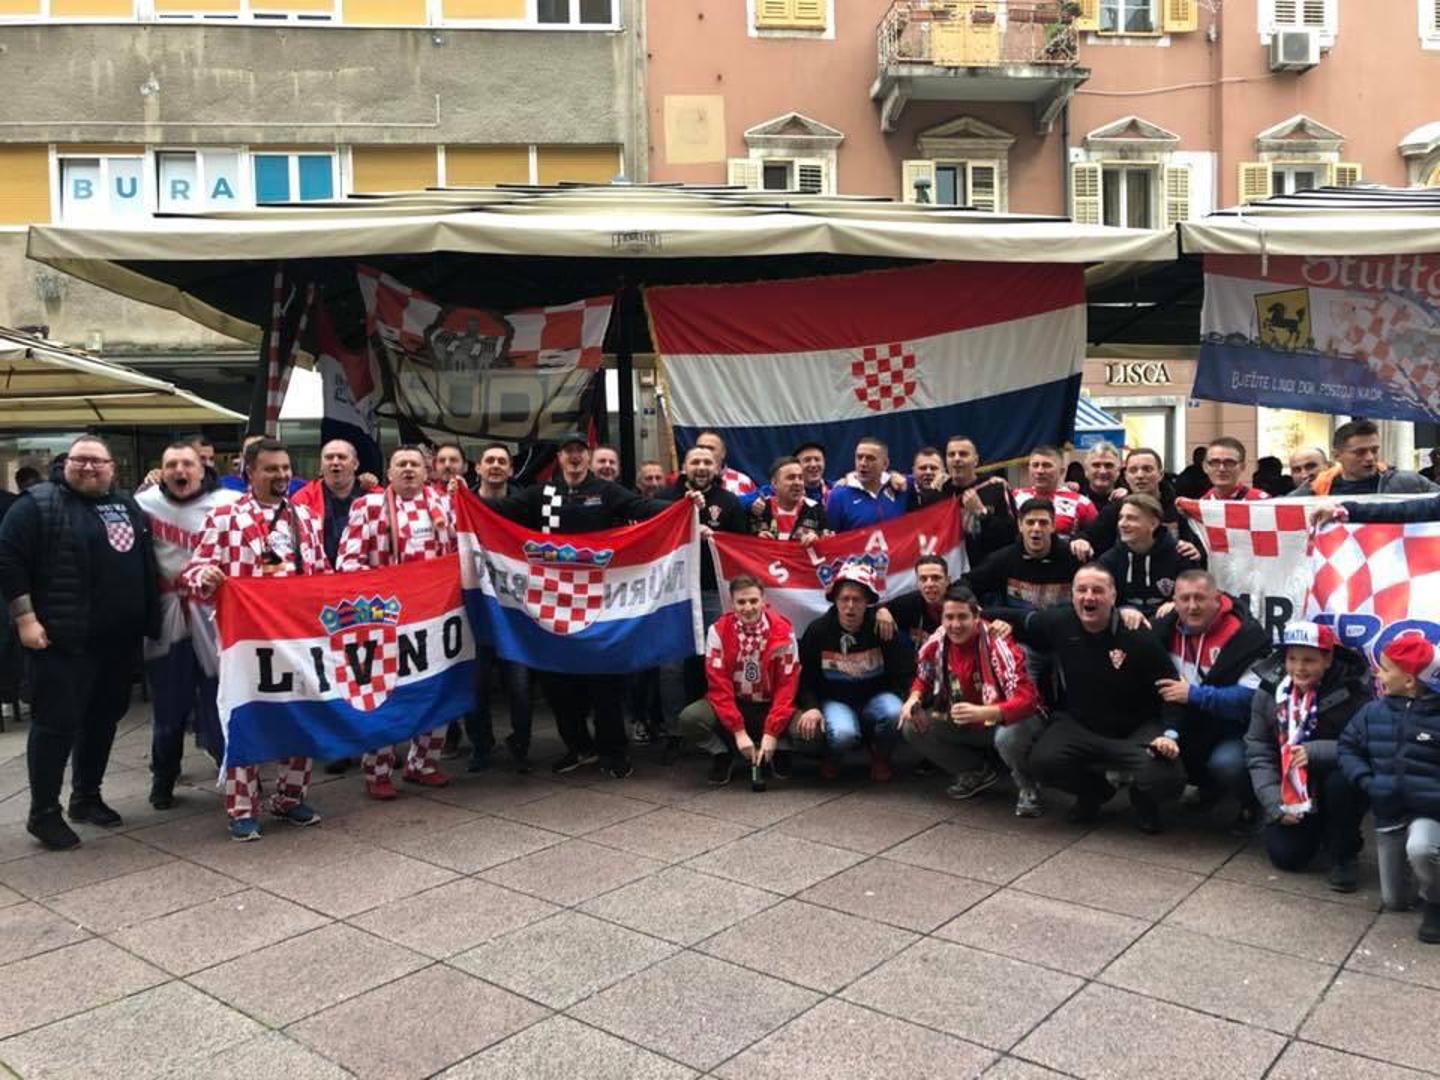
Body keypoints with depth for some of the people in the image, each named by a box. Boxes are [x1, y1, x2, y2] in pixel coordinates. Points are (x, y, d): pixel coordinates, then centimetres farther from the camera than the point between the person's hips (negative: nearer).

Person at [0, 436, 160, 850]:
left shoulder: (128, 505, 13)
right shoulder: (39, 503, -5)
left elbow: (146, 564, 21)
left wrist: (149, 621, 15)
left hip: (120, 639, 6)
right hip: (64, 640, -6)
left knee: (103, 719, 14)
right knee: (57, 723, -2)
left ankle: (87, 797, 29)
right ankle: (43, 813, 10)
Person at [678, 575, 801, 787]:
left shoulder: (783, 631, -14)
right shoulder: (718, 630, -12)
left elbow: (787, 684, -13)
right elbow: (718, 684, -13)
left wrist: (771, 733, -21)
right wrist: (738, 732, -21)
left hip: (771, 706, 0)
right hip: (733, 704, 0)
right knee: (689, 718, -28)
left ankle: (778, 751, 5)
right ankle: (723, 755, 1)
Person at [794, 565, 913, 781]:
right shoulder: (818, 630, -7)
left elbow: (904, 671, -5)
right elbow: (804, 676, -2)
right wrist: (811, 707, -17)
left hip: (875, 698, 1)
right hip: (834, 700, -1)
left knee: (895, 713, -33)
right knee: (843, 734, -35)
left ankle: (880, 757, 2)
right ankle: (831, 757, 7)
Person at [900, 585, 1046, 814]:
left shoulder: (997, 645, -27)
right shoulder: (936, 644, -10)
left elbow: (1026, 699, -33)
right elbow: (923, 678, 10)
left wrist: (981, 713, -49)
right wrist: (914, 699, -14)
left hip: (1009, 720, -6)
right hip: (965, 724, 6)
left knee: (1009, 737, -40)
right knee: (913, 727, -9)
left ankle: (1028, 788, -4)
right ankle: (978, 772, 10)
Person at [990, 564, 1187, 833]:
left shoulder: (1138, 636, -15)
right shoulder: (1058, 623, -7)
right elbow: (1019, 620, 13)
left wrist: (1170, 733, -21)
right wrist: (997, 620, -5)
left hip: (1136, 730, -2)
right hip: (1078, 724, 3)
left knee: (1165, 780, -28)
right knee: (1042, 762, -25)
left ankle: (1143, 799, 15)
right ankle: (1094, 791, 12)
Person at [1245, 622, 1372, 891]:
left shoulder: (1351, 690, -16)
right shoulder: (1269, 689, -6)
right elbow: (1258, 752, -3)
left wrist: (1316, 752, -33)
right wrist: (1274, 802, -12)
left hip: (1332, 785, -3)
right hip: (1289, 790, 3)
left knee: (1340, 781, -36)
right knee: (1284, 855, -10)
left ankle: (1343, 855, -8)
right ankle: (1314, 829, 27)